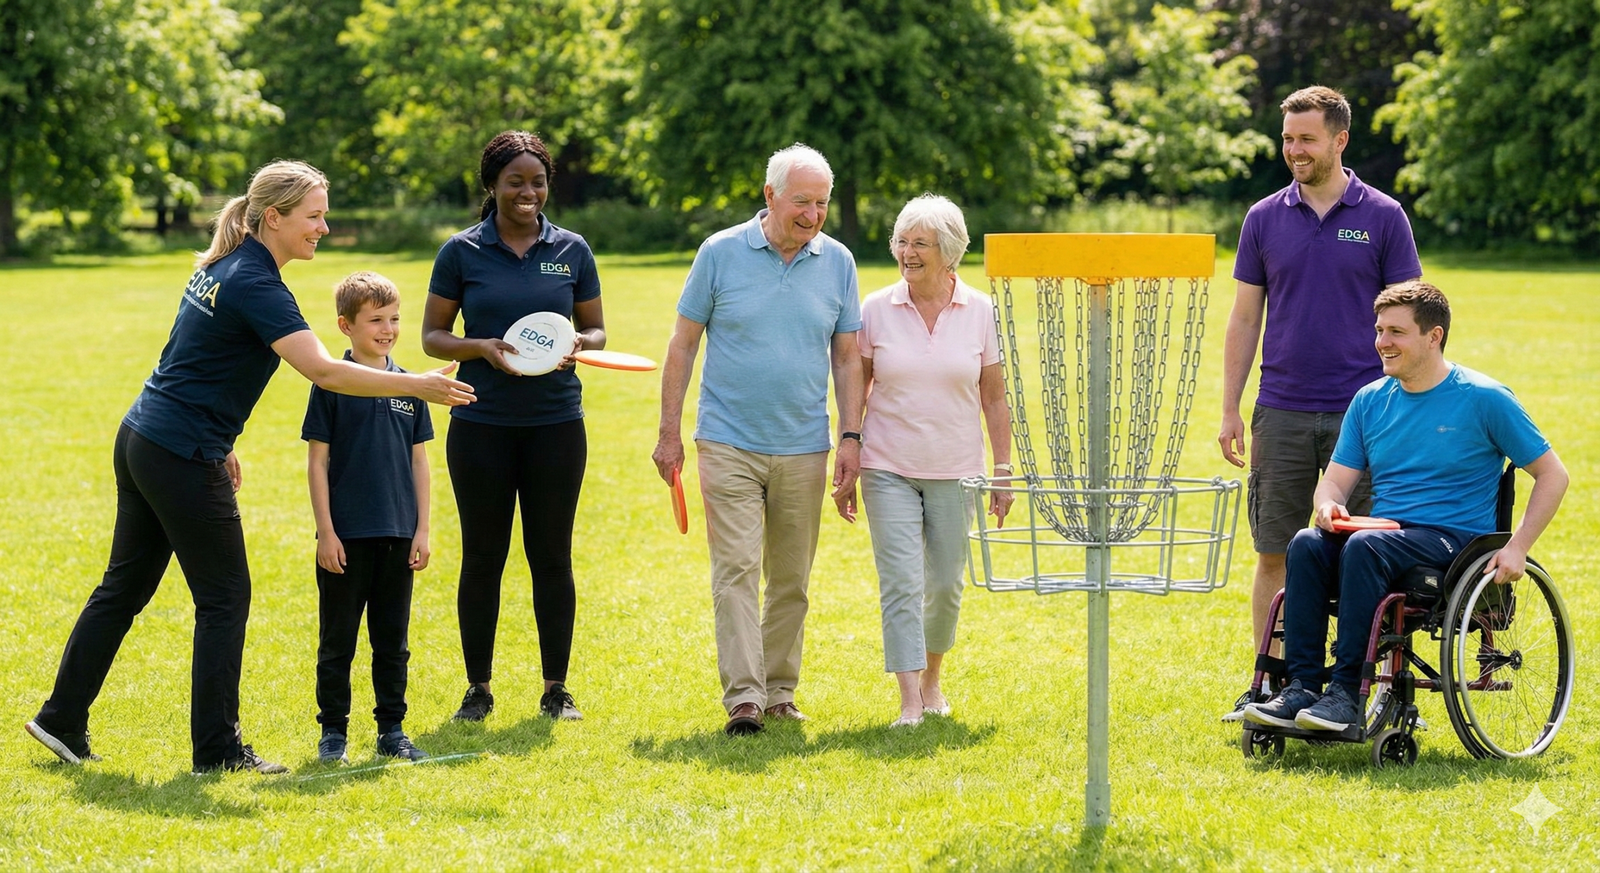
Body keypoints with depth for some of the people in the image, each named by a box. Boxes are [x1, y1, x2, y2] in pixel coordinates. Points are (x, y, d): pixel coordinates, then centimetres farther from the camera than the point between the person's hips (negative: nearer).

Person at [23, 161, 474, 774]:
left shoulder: (223, 266, 10)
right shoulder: (256, 285, -19)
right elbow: (322, 371, -28)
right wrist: (418, 385, -27)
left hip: (142, 442, 9)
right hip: (183, 458, -9)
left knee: (125, 586, 15)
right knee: (224, 598, 0)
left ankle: (62, 720, 20)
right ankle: (217, 749, 5)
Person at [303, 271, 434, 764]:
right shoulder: (332, 383, -5)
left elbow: (418, 460, 11)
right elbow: (317, 460, -5)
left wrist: (422, 529, 6)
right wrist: (326, 531, -9)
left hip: (397, 535, 4)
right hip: (347, 536, -4)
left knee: (392, 639, 10)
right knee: (337, 640, 4)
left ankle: (392, 731, 18)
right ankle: (333, 732, 12)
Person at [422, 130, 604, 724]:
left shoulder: (572, 251, 6)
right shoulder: (461, 252, 1)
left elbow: (595, 329, 13)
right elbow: (433, 336, 4)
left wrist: (576, 346, -10)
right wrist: (482, 347, -15)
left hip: (556, 423, 1)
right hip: (481, 425, -1)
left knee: (551, 555, 3)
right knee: (483, 556, 4)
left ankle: (555, 689, 13)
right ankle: (478, 687, 14)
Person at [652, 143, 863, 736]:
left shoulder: (837, 262, 5)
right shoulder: (721, 254, -3)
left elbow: (847, 357, 10)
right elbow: (682, 346, 2)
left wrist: (851, 437, 2)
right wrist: (670, 434, 0)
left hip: (803, 449, 3)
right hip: (729, 443, -3)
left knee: (791, 580, 8)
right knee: (737, 570, -10)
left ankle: (780, 690, 18)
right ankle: (742, 696, -11)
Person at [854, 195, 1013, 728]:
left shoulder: (980, 313, 0)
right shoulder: (876, 310, -1)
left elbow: (994, 400, 4)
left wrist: (1003, 474, 3)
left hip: (954, 471, 1)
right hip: (888, 469, -1)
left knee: (945, 585, 8)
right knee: (900, 584, -10)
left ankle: (932, 678, 31)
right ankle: (910, 701, -10)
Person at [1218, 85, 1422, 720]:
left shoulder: (1383, 217, 2)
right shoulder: (1264, 219, 7)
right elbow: (1245, 317, 10)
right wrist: (1229, 410, 5)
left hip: (1361, 412, -2)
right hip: (1282, 415, 2)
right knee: (1275, 554, 3)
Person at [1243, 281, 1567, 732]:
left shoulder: (1484, 398, -2)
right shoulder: (1370, 400, 13)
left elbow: (1552, 475, 2)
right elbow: (1335, 481, 13)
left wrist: (1516, 548, -8)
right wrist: (1329, 506, -12)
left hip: (1454, 540, -5)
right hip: (1384, 533, 5)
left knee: (1364, 547, -34)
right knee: (1306, 545, -26)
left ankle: (1346, 694, -34)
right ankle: (1301, 689, -31)